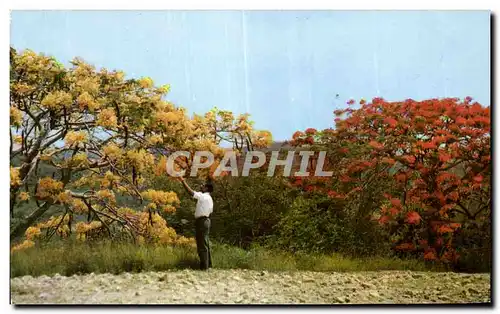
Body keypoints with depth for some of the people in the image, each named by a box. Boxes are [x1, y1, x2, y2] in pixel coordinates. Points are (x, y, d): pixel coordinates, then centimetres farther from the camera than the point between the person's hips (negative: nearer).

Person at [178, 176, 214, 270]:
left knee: (202, 245, -8)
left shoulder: (203, 196, -13)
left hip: (201, 221, -10)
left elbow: (191, 192, -21)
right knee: (205, 244, 15)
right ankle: (208, 264, 21)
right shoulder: (209, 198, 17)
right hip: (206, 220, 10)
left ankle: (204, 266, -8)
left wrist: (183, 181, -17)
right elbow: (210, 211, 18)